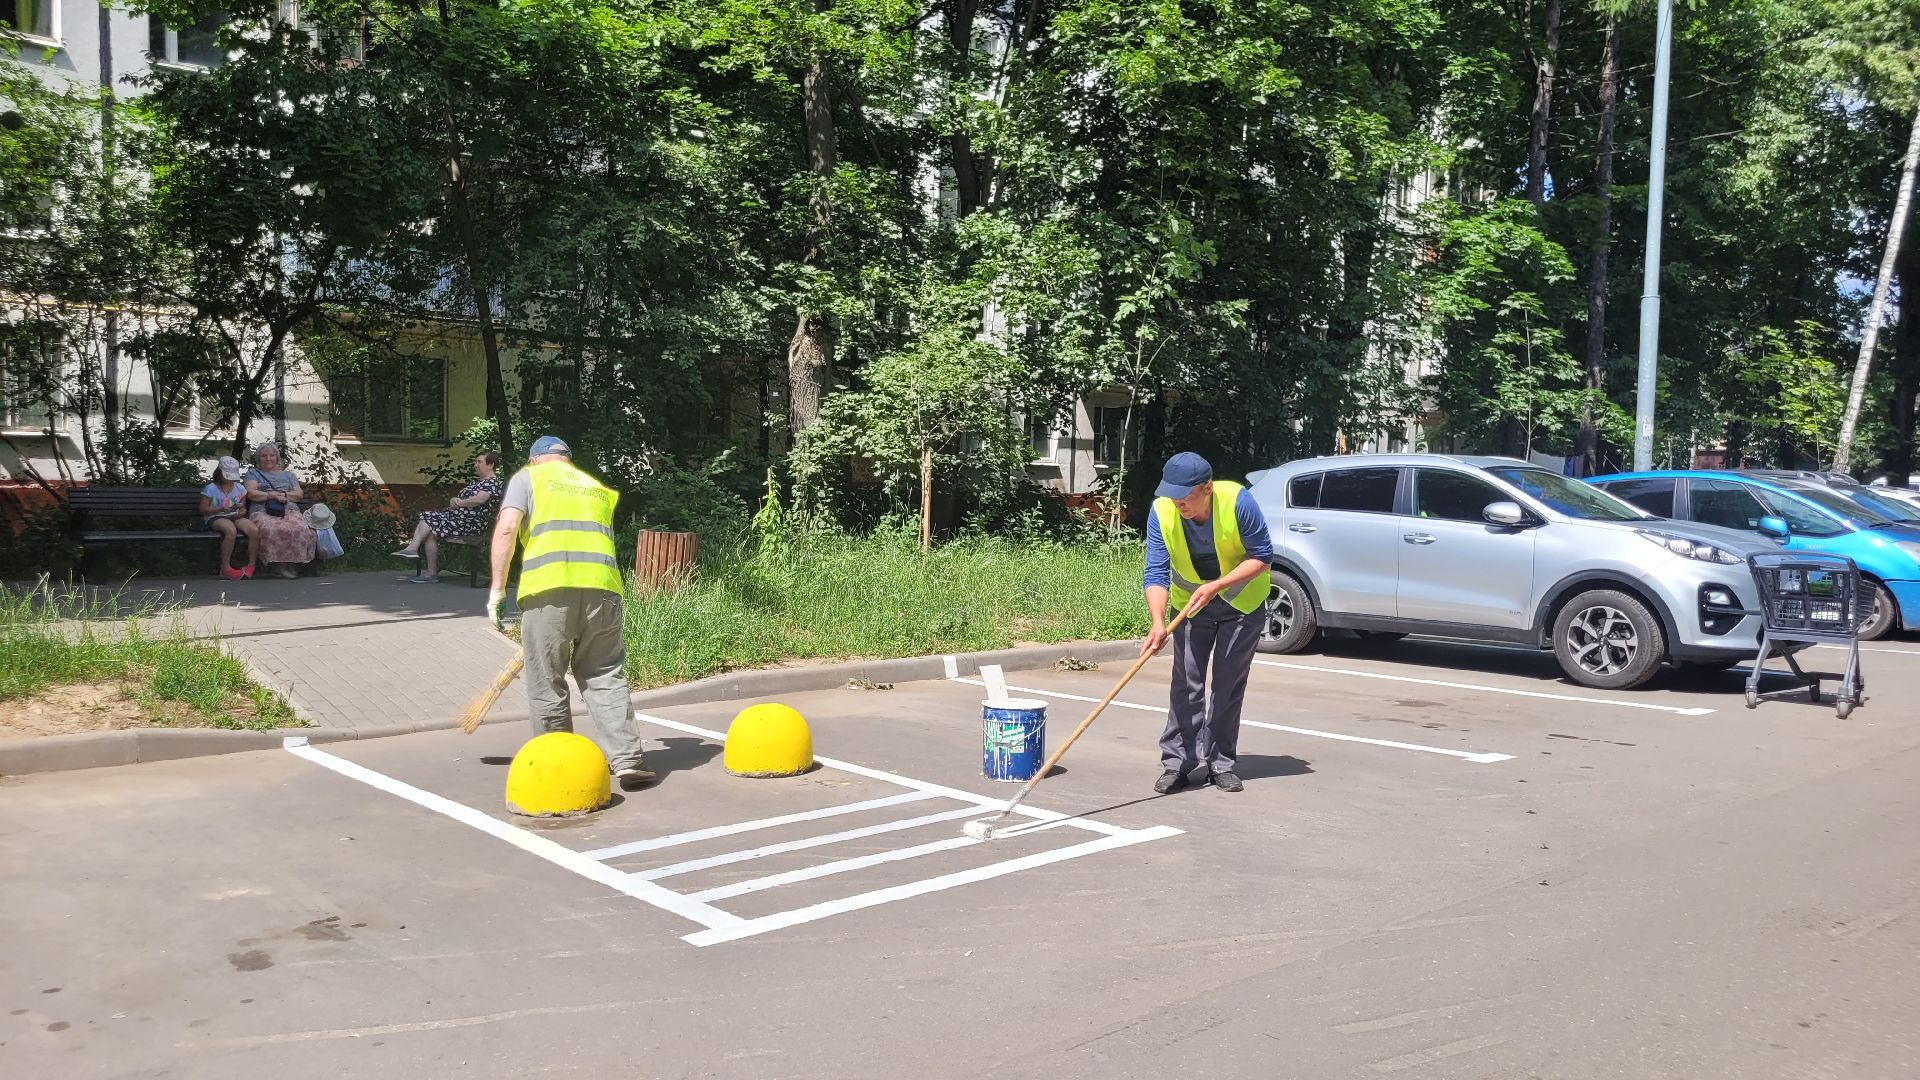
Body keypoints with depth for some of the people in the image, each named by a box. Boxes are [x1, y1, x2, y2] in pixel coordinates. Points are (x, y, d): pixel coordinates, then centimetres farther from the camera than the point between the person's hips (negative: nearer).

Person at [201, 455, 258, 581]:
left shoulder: (239, 489, 14)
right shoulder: (210, 489, 1)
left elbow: (243, 508, 22)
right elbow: (203, 510, -2)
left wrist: (241, 511, -4)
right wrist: (221, 509, -17)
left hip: (235, 517, 4)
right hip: (216, 518, -4)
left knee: (255, 530, -27)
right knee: (231, 530, -40)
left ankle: (251, 565, -18)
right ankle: (225, 568, -31)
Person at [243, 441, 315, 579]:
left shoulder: (287, 474, 31)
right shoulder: (253, 473, 24)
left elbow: (299, 494, 18)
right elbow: (251, 493, 6)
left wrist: (284, 495, -2)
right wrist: (272, 495, -6)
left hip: (289, 510, 2)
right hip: (263, 512, -2)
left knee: (300, 529, -36)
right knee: (270, 530, -41)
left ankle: (293, 562, -31)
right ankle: (279, 564, -34)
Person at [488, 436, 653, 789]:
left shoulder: (528, 477, 17)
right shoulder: (599, 488, 29)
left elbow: (506, 529, 2)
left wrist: (497, 589, 3)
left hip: (549, 586, -3)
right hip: (602, 586, 4)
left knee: (546, 684, 8)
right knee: (606, 676, 10)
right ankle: (627, 760, 2)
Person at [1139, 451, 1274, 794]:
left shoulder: (1238, 503, -29)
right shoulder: (1162, 512, -23)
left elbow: (1262, 558, -20)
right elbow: (1156, 573, -24)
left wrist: (1216, 585, -30)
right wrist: (1158, 623, -38)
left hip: (1243, 601, -1)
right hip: (1191, 603, 2)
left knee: (1229, 684, 1)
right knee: (1186, 682, -5)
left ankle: (1220, 763, 11)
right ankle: (1178, 763, 0)